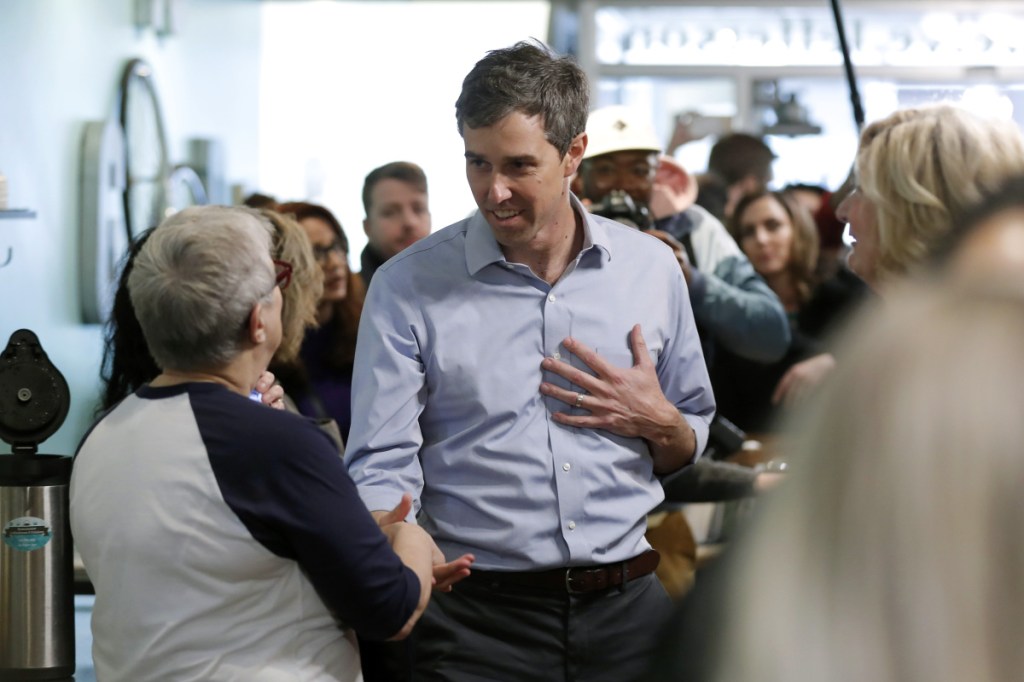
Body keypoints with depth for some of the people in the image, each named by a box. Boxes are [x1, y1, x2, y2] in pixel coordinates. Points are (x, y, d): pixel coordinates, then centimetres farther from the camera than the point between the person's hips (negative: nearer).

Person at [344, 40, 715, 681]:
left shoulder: (652, 267, 5)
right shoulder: (410, 285, -4)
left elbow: (689, 449, 15)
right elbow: (383, 465, -9)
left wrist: (658, 422, -7)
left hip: (628, 605, 3)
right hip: (479, 620, -3)